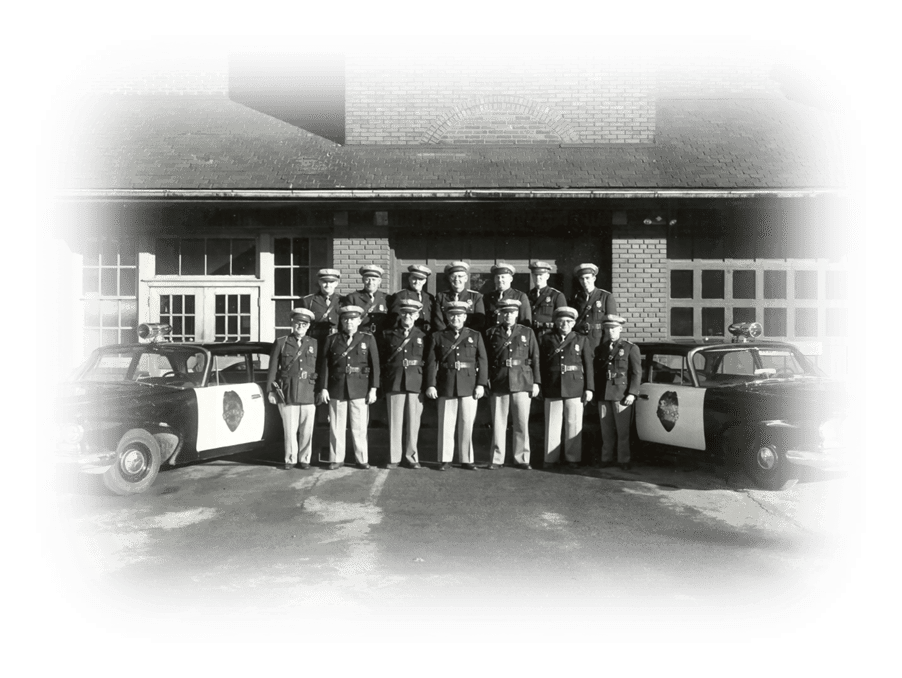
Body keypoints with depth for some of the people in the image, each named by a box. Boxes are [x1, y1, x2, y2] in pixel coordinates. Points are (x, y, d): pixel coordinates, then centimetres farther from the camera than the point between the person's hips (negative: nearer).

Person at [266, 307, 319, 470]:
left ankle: (305, 459, 17)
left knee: (307, 430, 4)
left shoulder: (314, 344, 9)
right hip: (287, 393, -1)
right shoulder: (281, 343, 6)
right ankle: (290, 460, 15)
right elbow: (272, 369, 6)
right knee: (290, 429, 2)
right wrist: (270, 391, 2)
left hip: (308, 393, 1)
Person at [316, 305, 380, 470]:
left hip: (360, 390, -1)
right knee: (336, 427, 5)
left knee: (360, 427, 2)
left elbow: (375, 365, 2)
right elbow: (324, 365, 5)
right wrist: (323, 388, -2)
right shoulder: (332, 339, 8)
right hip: (337, 390, 1)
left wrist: (373, 389, -4)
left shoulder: (368, 339, 5)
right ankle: (336, 459, 15)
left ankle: (362, 459, 12)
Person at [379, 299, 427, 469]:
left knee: (413, 421, 3)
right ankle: (394, 457, 12)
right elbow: (381, 359, 7)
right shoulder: (388, 335, 8)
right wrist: (383, 382, 0)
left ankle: (411, 456, 14)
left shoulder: (422, 336, 8)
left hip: (416, 383, 0)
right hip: (394, 383, 0)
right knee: (394, 421, 3)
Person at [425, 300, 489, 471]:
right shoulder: (437, 337, 7)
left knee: (467, 424, 4)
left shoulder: (475, 336, 9)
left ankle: (467, 460, 15)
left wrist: (481, 384, -4)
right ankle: (445, 459, 14)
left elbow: (483, 361, 4)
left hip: (469, 386, 0)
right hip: (446, 387, 0)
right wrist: (430, 385, -7)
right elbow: (431, 362, 2)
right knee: (446, 425, 4)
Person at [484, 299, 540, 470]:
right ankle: (497, 459, 12)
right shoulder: (491, 333, 7)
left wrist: (536, 382, 0)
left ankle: (521, 458, 14)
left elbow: (535, 358, 6)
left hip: (522, 383, 0)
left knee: (522, 422, 3)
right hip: (498, 383, 0)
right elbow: (486, 359, 5)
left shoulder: (527, 332, 8)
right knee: (498, 422, 4)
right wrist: (485, 381, -2)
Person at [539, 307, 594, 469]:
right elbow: (540, 364, 6)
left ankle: (573, 458, 12)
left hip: (575, 389, 0)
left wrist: (589, 388, -1)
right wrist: (539, 386, 2)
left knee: (574, 424, 2)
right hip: (552, 389, 0)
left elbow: (588, 366, 5)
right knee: (552, 425, 4)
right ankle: (551, 458, 12)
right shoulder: (546, 339, 8)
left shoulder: (581, 340, 8)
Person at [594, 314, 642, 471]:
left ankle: (623, 461, 9)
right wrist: (594, 392, 8)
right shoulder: (600, 349, 14)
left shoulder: (631, 348, 1)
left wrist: (632, 393, -12)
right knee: (606, 431, 8)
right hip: (603, 395, 4)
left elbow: (637, 373, -3)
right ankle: (607, 459, 16)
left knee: (623, 431, 0)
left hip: (622, 395, -4)